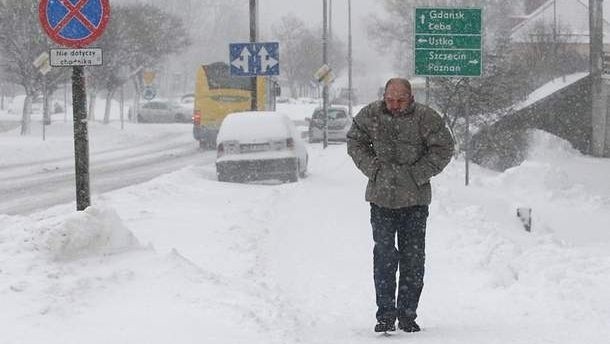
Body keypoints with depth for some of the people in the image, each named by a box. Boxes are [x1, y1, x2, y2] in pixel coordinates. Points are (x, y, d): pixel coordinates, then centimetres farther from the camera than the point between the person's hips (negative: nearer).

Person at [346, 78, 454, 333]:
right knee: (384, 256, -3)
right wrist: (373, 169, 1)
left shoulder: (426, 118, -8)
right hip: (382, 199, 1)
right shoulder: (370, 116, -1)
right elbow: (355, 142, 14)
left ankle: (408, 315, 11)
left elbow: (443, 149, 0)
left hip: (415, 199, -1)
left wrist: (418, 174, -7)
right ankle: (386, 315, 2)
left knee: (413, 259, 2)